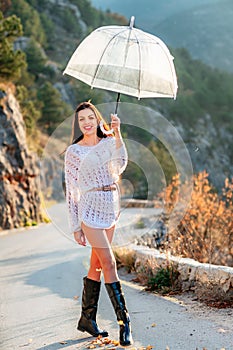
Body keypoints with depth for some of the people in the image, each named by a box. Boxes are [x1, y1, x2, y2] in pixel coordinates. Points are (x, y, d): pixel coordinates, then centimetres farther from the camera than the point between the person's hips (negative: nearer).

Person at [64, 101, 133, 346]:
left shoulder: (109, 143, 8)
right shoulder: (73, 152, -1)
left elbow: (121, 165, -13)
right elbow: (71, 191, 0)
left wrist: (117, 133, -25)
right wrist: (76, 227, -3)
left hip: (111, 208, 5)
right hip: (91, 210, -5)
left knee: (97, 265, 10)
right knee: (109, 264, -9)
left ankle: (87, 318, 20)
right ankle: (124, 321, -4)